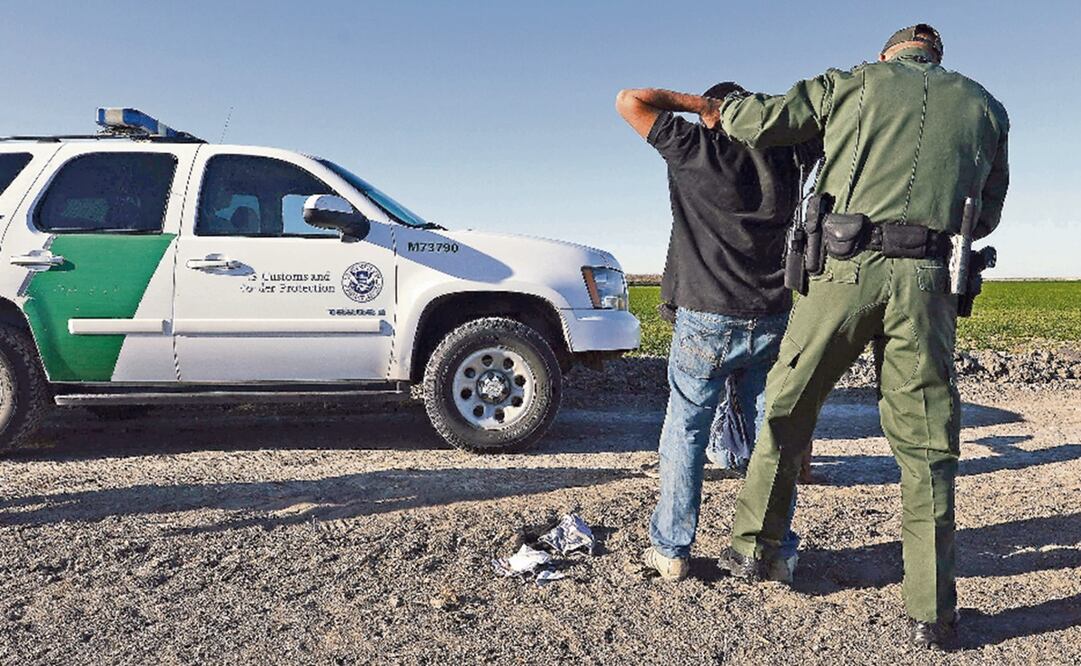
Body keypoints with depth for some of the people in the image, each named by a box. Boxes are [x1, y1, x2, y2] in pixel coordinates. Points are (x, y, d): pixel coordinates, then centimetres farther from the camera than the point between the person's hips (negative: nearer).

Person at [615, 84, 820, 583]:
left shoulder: (695, 146, -3)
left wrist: (699, 103, 4)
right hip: (773, 322, 4)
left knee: (685, 431, 7)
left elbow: (630, 101, 1)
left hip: (707, 321, -3)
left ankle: (671, 550, 13)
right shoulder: (784, 153, 8)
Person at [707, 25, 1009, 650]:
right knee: (926, 446, 7)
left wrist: (726, 106, 32)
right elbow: (986, 215, 26)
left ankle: (753, 547, 22)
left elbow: (759, 120, 10)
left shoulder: (852, 83, 14)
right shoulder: (985, 106, 21)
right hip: (925, 281, 2)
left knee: (787, 410, 13)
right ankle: (932, 613, 13)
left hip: (847, 269, -1)